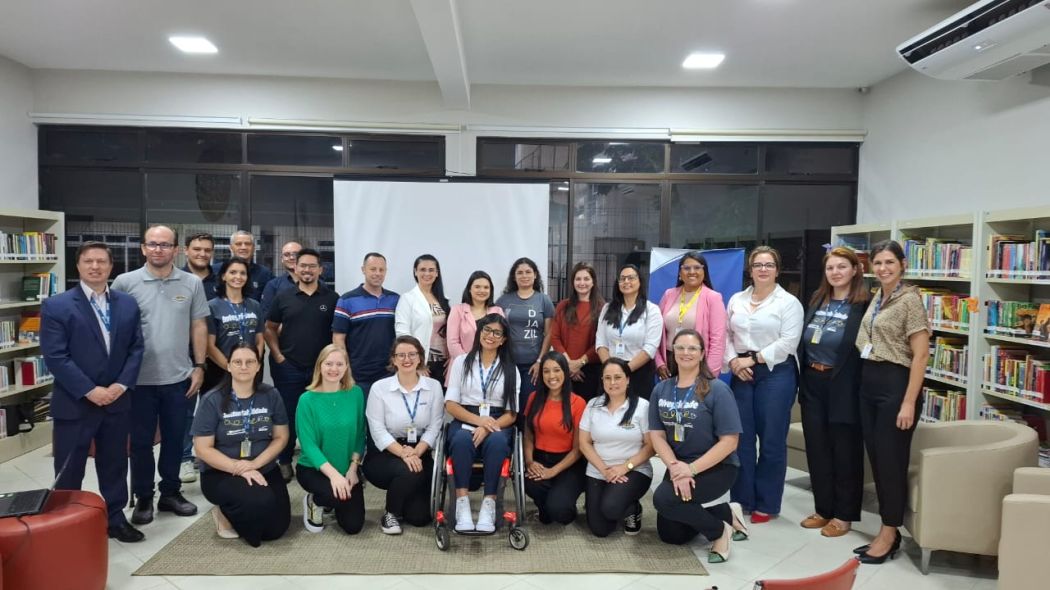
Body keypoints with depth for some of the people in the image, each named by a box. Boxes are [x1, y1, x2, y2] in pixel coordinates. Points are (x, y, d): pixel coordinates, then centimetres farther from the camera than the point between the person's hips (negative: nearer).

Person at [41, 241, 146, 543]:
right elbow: (55, 357, -12)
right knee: (69, 472, 8)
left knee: (114, 466, 14)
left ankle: (115, 519, 28)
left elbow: (136, 348, 4)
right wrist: (89, 391, -17)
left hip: (117, 401, 4)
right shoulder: (56, 306, -6)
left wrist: (121, 385, -9)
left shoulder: (128, 304, 6)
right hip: (73, 404, -3)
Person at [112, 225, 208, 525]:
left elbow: (199, 327, 5)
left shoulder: (192, 284, 1)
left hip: (178, 377, 2)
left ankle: (170, 492, 29)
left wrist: (199, 367, 2)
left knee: (174, 438, 13)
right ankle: (143, 498, 24)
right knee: (141, 441, 10)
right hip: (139, 378, -1)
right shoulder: (125, 282, -3)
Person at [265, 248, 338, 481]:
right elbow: (270, 328, 10)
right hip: (288, 367, 1)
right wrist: (278, 356, -1)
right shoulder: (283, 297, 4)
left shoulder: (331, 298, 1)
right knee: (288, 416, 8)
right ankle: (284, 461, 23)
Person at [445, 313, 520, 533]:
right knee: (462, 439, -35)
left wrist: (488, 427, -15)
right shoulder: (461, 361, 10)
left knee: (496, 441, -35)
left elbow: (511, 414, 5)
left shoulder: (510, 369, 12)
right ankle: (462, 502, -35)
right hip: (465, 422, 0)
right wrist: (477, 419, -15)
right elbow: (450, 404, 3)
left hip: (497, 425, 0)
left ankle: (489, 503, -34)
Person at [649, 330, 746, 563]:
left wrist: (691, 469, -24)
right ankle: (726, 513, 22)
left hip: (716, 467, -6)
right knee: (670, 535, 6)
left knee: (663, 499, -27)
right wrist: (675, 466, -20)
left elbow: (729, 441, -18)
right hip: (679, 467, 6)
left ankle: (719, 530, -4)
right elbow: (657, 435, -3)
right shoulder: (661, 389, 0)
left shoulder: (717, 390, -15)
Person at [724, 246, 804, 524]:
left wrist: (753, 359, -13)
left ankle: (767, 504, 16)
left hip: (776, 374, -4)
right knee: (741, 438, 8)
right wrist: (733, 361, -6)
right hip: (741, 373, 4)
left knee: (771, 440, 3)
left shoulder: (789, 302, -2)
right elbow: (726, 336, 10)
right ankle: (742, 499, 21)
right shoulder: (736, 300, 12)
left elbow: (788, 342, -11)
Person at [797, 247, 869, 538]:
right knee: (816, 448, 12)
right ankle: (823, 509, 26)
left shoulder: (864, 305, -9)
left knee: (845, 452, 6)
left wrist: (860, 387, -15)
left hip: (844, 388, -6)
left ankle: (843, 514, 19)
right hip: (813, 384, 6)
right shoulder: (817, 300, 11)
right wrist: (803, 379, 10)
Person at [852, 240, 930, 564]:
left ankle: (889, 535, 13)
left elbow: (920, 355, -16)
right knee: (875, 458, 11)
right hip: (868, 382, 8)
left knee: (891, 460, 0)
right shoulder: (876, 297, 12)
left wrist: (909, 402, -20)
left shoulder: (910, 300, -12)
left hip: (895, 384, -8)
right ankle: (887, 531, 23)